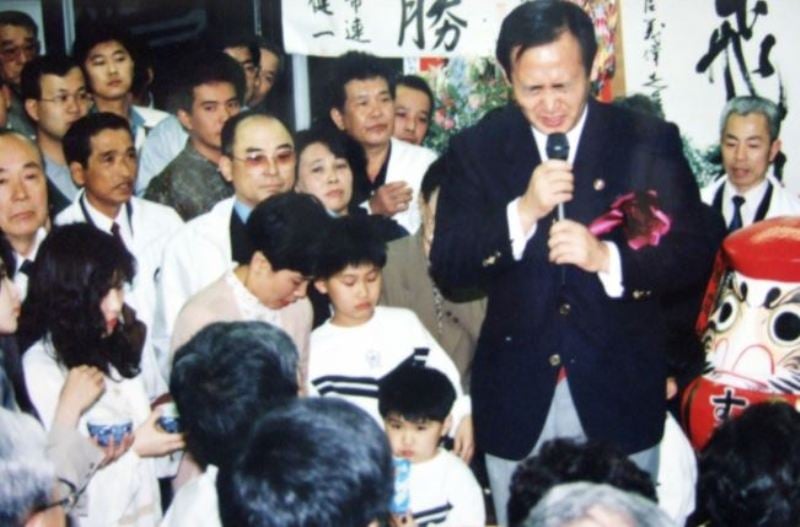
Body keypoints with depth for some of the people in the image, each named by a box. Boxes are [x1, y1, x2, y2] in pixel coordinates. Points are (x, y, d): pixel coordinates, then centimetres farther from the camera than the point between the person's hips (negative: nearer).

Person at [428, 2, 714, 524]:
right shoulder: (477, 148, -1)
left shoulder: (651, 142, -4)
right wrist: (522, 213, -22)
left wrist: (607, 257, -21)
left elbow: (693, 254, -4)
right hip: (517, 396, 1)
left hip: (620, 393, -1)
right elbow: (445, 266, -6)